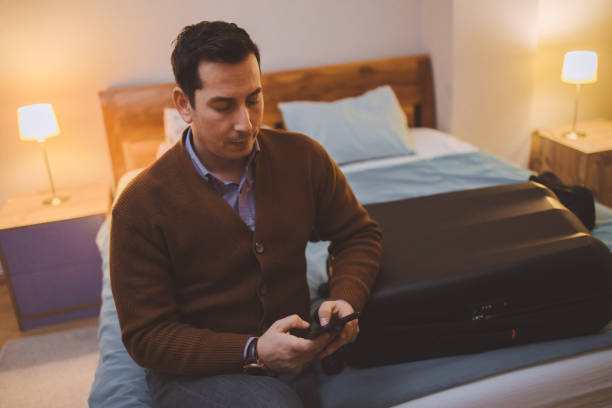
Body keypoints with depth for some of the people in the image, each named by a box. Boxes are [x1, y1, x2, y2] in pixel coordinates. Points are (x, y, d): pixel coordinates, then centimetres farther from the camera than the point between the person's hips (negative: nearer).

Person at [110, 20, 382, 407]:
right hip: (194, 368, -3)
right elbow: (147, 336, -10)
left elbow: (359, 234, 8)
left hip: (294, 347, 4)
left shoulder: (302, 157, -3)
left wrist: (345, 300, -13)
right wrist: (253, 352, -24)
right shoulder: (141, 206, -12)